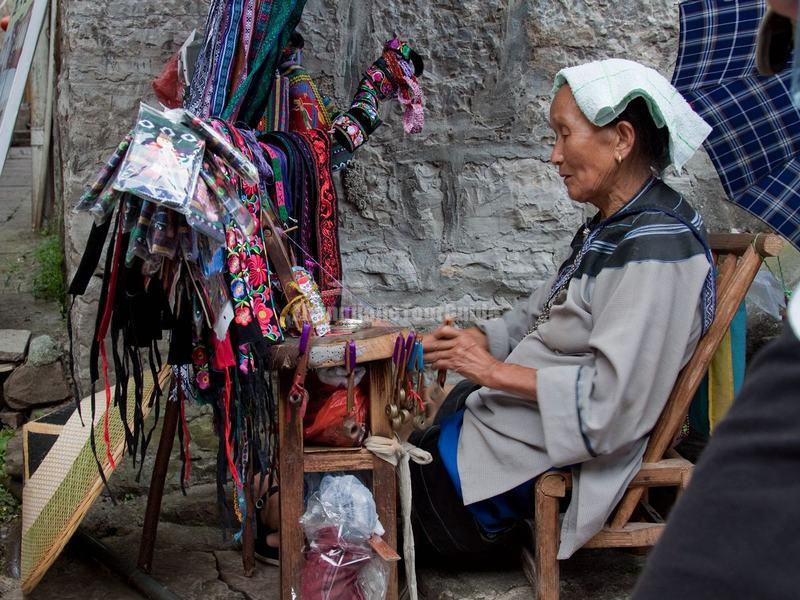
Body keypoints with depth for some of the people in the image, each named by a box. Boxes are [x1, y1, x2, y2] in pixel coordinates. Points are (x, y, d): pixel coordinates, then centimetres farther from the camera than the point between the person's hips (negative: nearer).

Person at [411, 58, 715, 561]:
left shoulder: (656, 249, -24)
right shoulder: (613, 226, 7)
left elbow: (613, 400, -29)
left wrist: (495, 371, -21)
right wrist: (479, 339, -1)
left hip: (565, 453, -9)